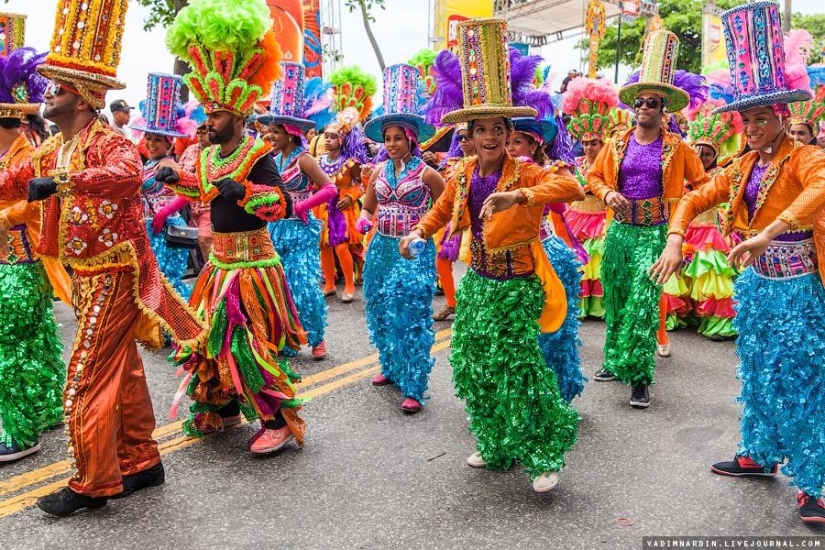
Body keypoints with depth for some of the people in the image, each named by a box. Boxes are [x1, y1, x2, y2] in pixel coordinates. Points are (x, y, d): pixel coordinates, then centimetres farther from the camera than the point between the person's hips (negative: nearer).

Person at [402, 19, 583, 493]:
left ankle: (546, 456, 15)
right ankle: (496, 446, 33)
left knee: (519, 372, -6)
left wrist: (518, 196, -47)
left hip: (515, 288, -6)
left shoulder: (525, 173, -16)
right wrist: (419, 233, 1)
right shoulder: (464, 174, 1)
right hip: (478, 284, 6)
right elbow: (443, 211, 19)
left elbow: (572, 187, -35)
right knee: (474, 369, 12)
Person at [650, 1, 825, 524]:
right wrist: (674, 240, -13)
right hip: (756, 283, 6)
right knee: (756, 374, 16)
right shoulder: (743, 166, 6)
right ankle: (758, 454, 34)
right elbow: (694, 199, 6)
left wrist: (767, 233, -45)